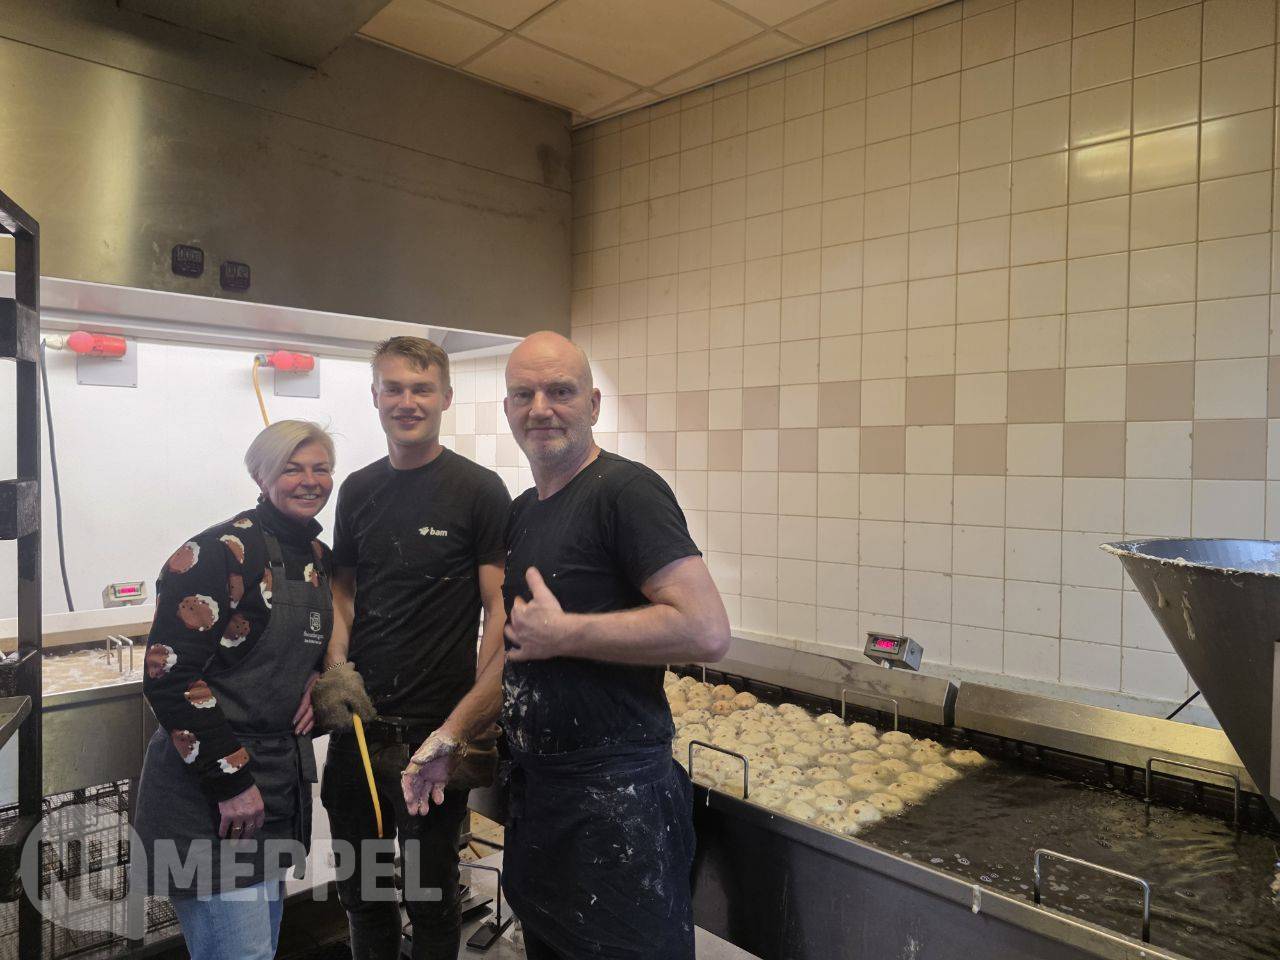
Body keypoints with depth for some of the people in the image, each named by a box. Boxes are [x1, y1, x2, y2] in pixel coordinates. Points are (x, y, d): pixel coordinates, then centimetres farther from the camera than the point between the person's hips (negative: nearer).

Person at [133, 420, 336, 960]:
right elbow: (168, 676, -21)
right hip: (207, 792, -8)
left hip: (281, 781, 8)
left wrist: (312, 688, 2)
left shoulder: (319, 558, 7)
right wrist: (231, 780, -19)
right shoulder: (222, 552, -17)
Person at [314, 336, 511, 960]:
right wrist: (335, 664, -2)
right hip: (357, 721, 5)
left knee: (430, 897, 12)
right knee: (359, 890, 20)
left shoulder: (479, 492, -9)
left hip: (433, 729, -5)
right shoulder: (358, 490, 7)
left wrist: (461, 727, -19)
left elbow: (503, 613, -12)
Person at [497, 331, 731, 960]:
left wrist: (563, 634, -22)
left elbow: (706, 631, -27)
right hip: (532, 784, 9)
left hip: (614, 795, -8)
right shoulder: (521, 511, 10)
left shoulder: (625, 490, -17)